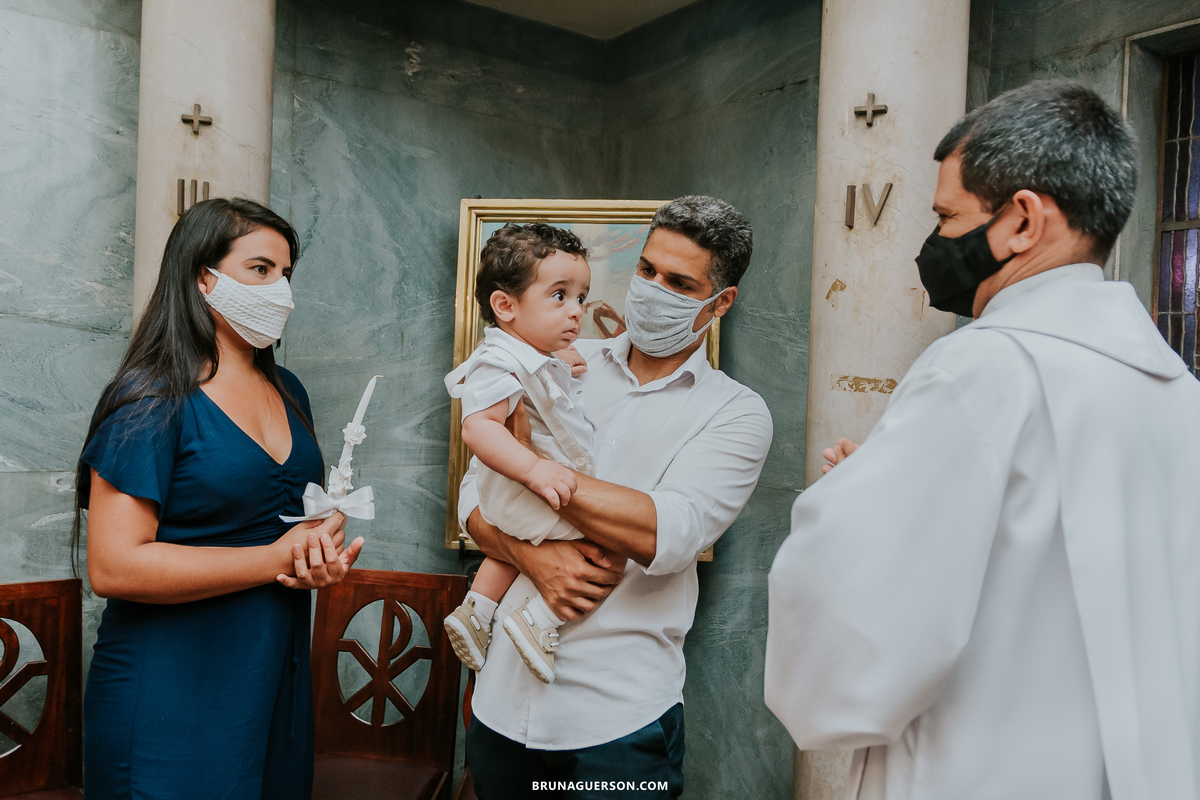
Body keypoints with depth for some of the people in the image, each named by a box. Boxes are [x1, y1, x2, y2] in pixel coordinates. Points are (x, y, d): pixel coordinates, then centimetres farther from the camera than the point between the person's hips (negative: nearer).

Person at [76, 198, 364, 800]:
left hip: (278, 676, 7)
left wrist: (327, 551, -3)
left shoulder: (286, 391, 8)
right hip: (171, 692, -7)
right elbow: (112, 567, -21)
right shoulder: (151, 399, -14)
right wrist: (277, 558, -19)